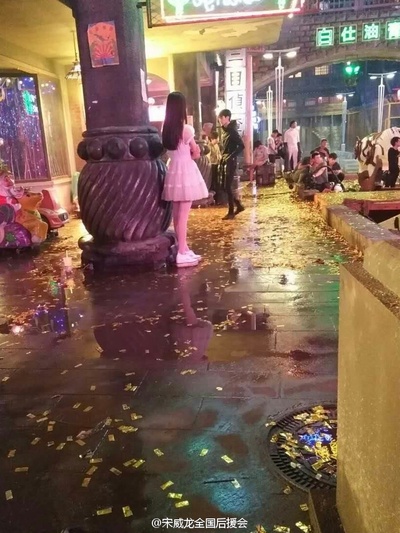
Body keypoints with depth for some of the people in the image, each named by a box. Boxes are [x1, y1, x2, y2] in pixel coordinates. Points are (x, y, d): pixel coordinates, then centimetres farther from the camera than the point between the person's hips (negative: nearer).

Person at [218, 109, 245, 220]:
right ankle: (239, 206, 23)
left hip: (230, 162, -8)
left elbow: (241, 146, -18)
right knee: (226, 187, 10)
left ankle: (231, 212, 3)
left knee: (228, 187, -6)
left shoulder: (232, 130, -11)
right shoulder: (224, 130, 13)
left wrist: (231, 157, -19)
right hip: (225, 162, 8)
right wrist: (222, 158, 9)